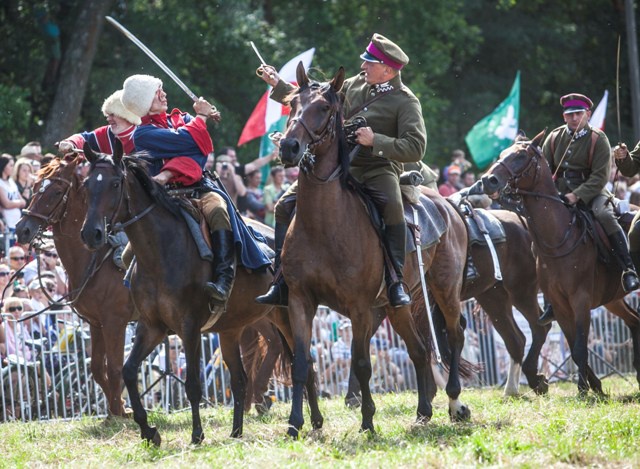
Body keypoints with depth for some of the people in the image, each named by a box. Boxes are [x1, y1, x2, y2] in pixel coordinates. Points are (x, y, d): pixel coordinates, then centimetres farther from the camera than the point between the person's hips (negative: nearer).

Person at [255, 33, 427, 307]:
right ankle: (282, 285, 0)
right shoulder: (355, 85, 11)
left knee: (392, 207, -39)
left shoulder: (406, 102, -7)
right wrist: (278, 85, 18)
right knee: (286, 205, -5)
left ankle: (396, 282, -29)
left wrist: (375, 141, -24)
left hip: (379, 169, -6)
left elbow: (415, 148, -16)